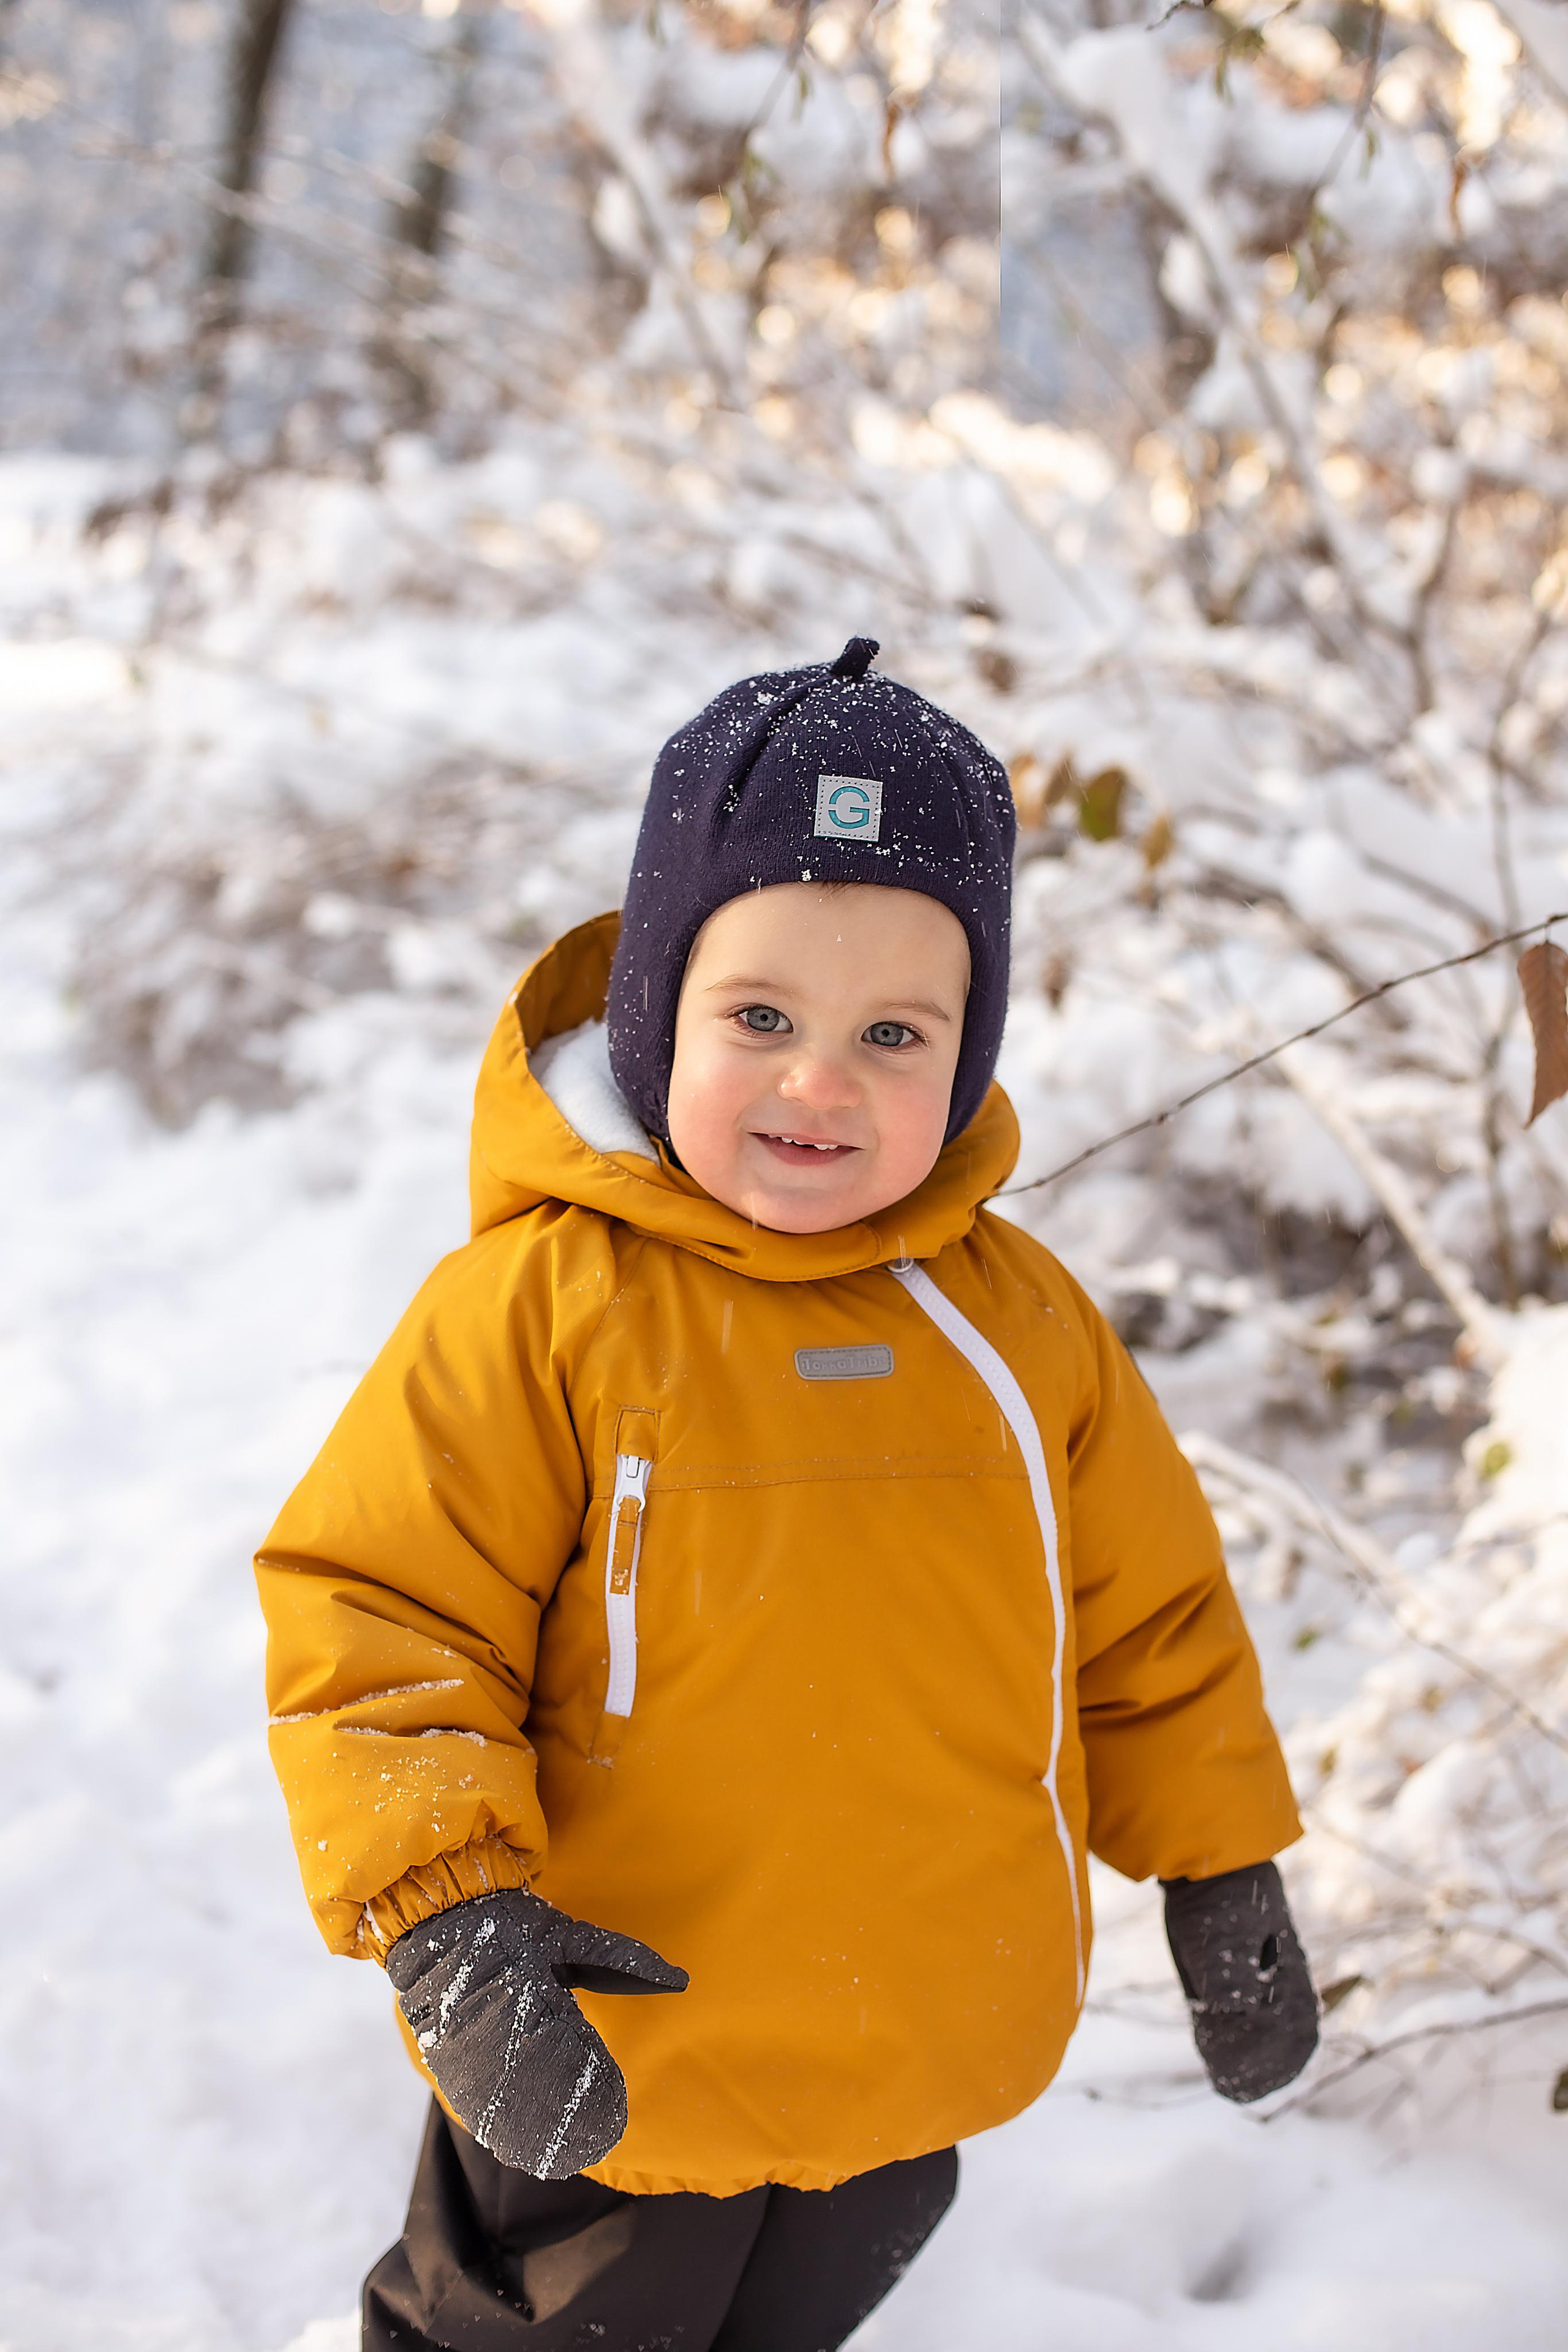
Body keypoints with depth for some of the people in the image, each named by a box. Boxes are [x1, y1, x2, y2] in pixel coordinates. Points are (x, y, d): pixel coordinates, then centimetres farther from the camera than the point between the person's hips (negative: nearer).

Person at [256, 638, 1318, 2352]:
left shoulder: (1018, 1319, -4)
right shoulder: (541, 1302, -19)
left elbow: (1150, 1611, 7)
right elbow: (371, 1614, -18)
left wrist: (1221, 1874, 10)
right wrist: (447, 1919, -28)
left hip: (925, 2069, 4)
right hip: (603, 2076, -4)